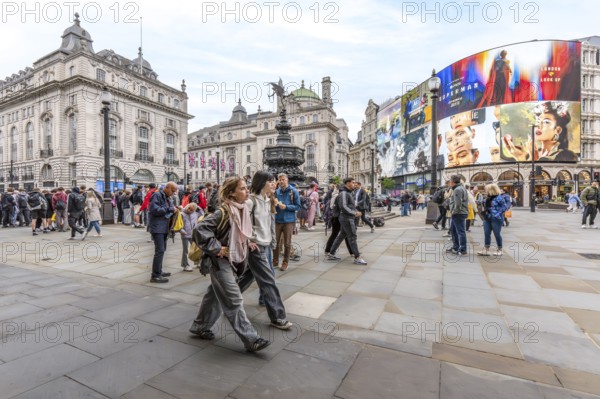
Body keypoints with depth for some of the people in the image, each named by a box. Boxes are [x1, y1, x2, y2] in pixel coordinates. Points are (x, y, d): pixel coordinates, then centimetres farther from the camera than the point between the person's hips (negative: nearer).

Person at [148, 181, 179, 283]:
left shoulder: (168, 198, 16)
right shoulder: (157, 195, -9)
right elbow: (154, 210, -20)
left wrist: (174, 210, 2)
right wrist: (170, 209, -17)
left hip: (164, 228, 9)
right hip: (157, 227, -9)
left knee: (162, 249, 14)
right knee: (160, 250, -11)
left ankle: (158, 271, 25)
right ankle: (155, 276, -6)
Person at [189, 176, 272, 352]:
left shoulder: (243, 210, 3)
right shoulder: (223, 211, -21)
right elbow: (200, 229, -26)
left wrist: (248, 244, 6)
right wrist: (217, 248, -22)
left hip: (232, 260, 8)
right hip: (221, 261, -8)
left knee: (215, 296, 21)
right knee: (234, 301, -2)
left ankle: (200, 327, 39)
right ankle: (250, 339, 6)